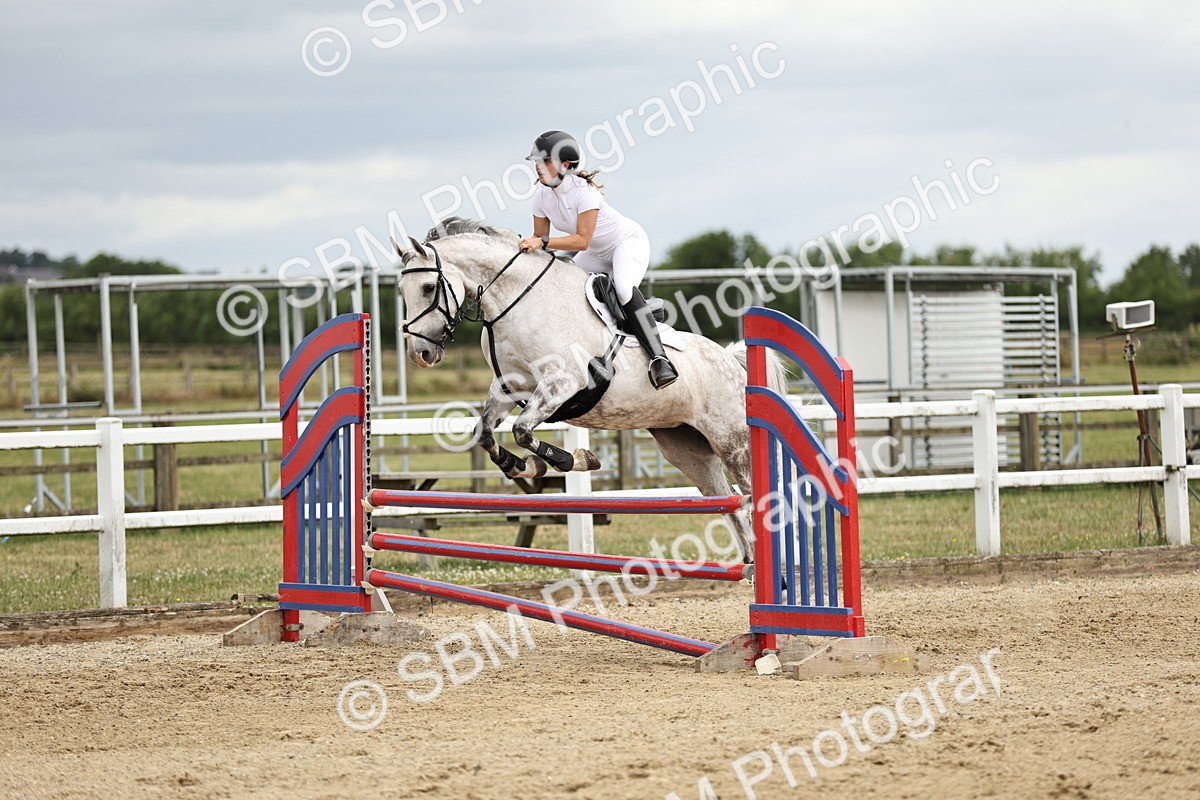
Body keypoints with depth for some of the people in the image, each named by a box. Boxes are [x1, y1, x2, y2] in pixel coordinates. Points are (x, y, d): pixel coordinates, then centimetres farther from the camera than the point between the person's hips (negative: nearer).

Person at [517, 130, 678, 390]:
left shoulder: (584, 191, -29)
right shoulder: (541, 193, -8)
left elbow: (582, 240, -35)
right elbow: (540, 236, 0)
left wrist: (543, 242, -42)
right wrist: (529, 245, -19)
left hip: (628, 242, -9)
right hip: (597, 254, 9)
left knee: (624, 289, -34)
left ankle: (659, 358, -40)